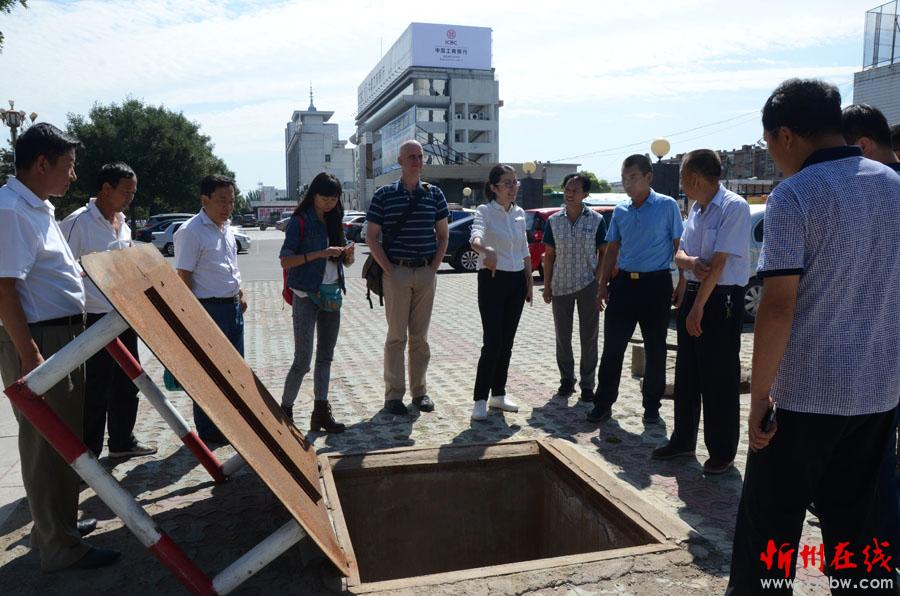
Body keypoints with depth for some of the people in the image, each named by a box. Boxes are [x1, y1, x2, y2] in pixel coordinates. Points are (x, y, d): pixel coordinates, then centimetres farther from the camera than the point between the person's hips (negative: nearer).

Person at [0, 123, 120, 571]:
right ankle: (60, 548, 12)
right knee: (47, 443, 0)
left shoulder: (38, 207, 13)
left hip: (65, 336, 10)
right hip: (39, 341, -10)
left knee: (64, 438, 19)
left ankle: (59, 523, 35)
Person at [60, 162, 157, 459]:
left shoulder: (123, 225, 12)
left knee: (126, 384, 16)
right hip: (94, 322, -8)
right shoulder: (78, 222, -13)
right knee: (95, 392, 1)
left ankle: (122, 441, 31)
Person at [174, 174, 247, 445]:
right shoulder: (191, 232, -15)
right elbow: (183, 277, -17)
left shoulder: (226, 228, 12)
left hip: (232, 306, 9)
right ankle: (208, 431, 14)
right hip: (209, 309, -9)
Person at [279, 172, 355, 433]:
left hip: (332, 294, 7)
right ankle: (285, 411, 9)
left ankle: (321, 411, 18)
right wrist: (320, 254, -22)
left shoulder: (334, 221, 11)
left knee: (326, 357, 10)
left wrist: (348, 254, -7)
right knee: (303, 360, -6)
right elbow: (285, 260, -14)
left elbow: (344, 261, 16)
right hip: (306, 295, -6)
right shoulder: (300, 222, -7)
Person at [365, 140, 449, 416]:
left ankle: (419, 391, 19)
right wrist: (388, 269, -8)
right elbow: (371, 237, 0)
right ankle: (393, 395, 9)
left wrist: (434, 267, 1)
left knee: (420, 335, 9)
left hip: (426, 273, 3)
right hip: (396, 272, -2)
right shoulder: (384, 194, 1)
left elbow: (443, 235, 12)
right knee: (396, 335, 1)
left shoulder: (434, 194, 8)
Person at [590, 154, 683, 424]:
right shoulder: (620, 211, 9)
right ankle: (603, 404, 14)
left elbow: (678, 246, -2)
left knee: (655, 350, 8)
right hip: (623, 282, 4)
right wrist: (603, 285, 11)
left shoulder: (667, 206, -3)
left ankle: (651, 405, 23)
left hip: (656, 283, -3)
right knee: (612, 348, 4)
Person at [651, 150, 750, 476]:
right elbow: (679, 255, 9)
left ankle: (722, 453, 14)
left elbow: (718, 263, -19)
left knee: (720, 379, 1)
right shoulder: (695, 207, 10)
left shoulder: (734, 207, -15)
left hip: (722, 298, -8)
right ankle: (683, 440, 28)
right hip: (692, 292, 8)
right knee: (686, 373, 15)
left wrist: (698, 307, -19)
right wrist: (691, 262, -15)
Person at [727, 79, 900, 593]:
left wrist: (759, 396, -13)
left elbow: (778, 306, -20)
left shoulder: (795, 195, -14)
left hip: (805, 394, -7)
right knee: (858, 526, 18)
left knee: (768, 529, 7)